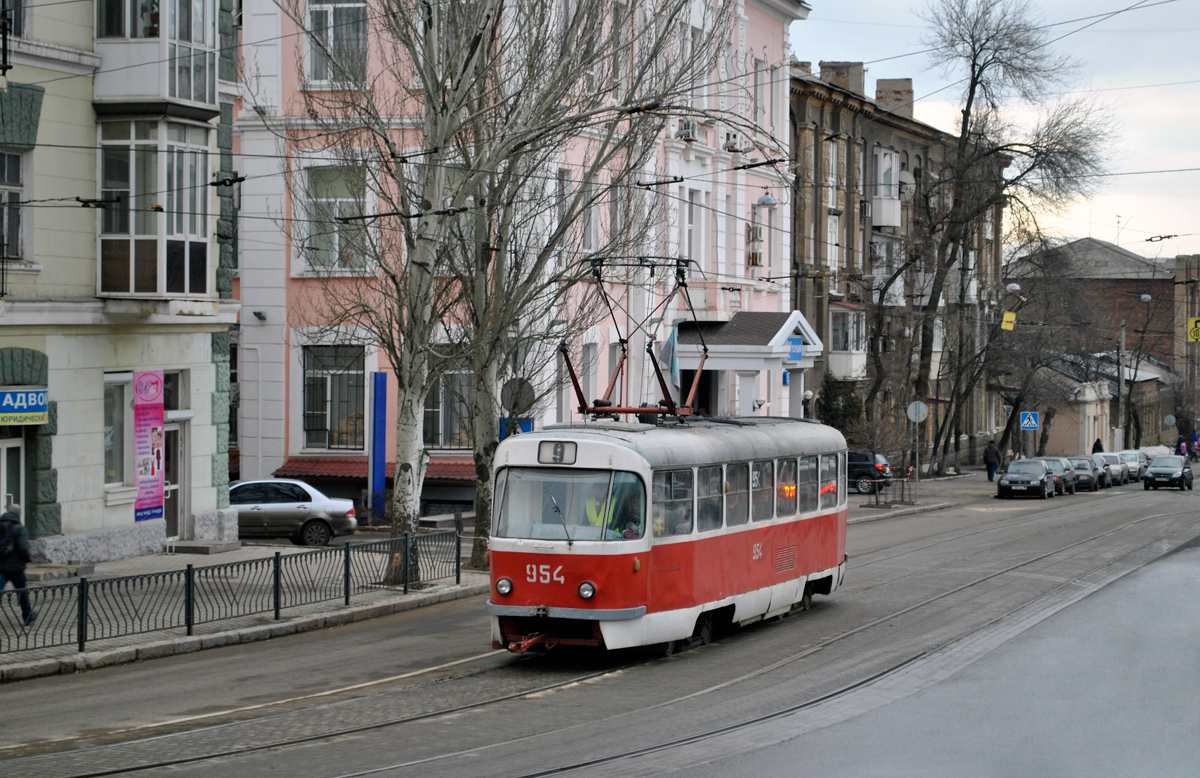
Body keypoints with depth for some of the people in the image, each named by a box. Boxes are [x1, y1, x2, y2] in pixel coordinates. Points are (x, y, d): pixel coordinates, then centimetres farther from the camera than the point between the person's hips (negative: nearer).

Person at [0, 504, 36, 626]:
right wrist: (26, 559, -1)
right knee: (22, 592, 16)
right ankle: (28, 616, 32)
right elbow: (23, 547, -18)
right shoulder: (20, 529, -10)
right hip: (16, 566, -3)